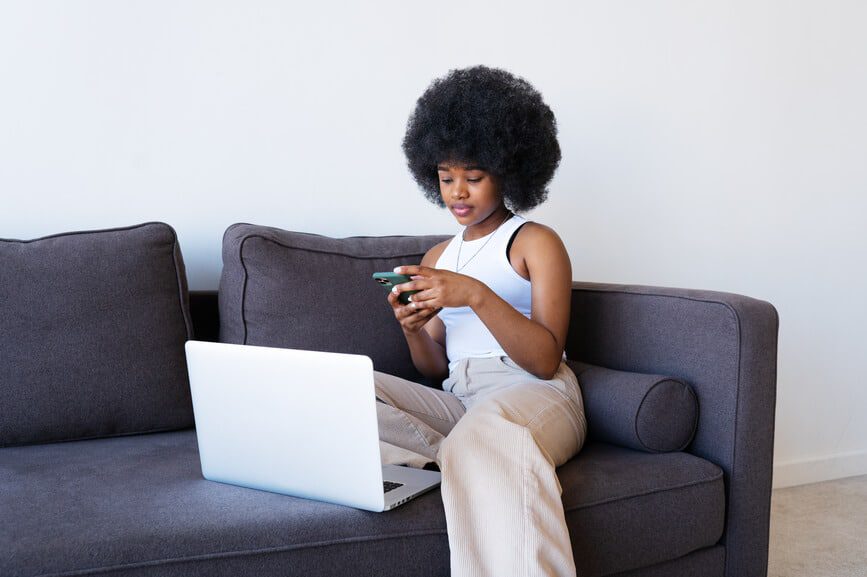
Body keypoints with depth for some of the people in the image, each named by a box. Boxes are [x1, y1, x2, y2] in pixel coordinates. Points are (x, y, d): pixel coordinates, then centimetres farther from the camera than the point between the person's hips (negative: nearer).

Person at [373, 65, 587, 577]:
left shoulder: (537, 242, 6)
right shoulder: (436, 258, 23)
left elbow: (545, 360, -7)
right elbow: (436, 367, 18)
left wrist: (476, 294, -19)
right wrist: (414, 329, -5)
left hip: (535, 395, -6)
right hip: (459, 400, 6)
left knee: (488, 430, -42)